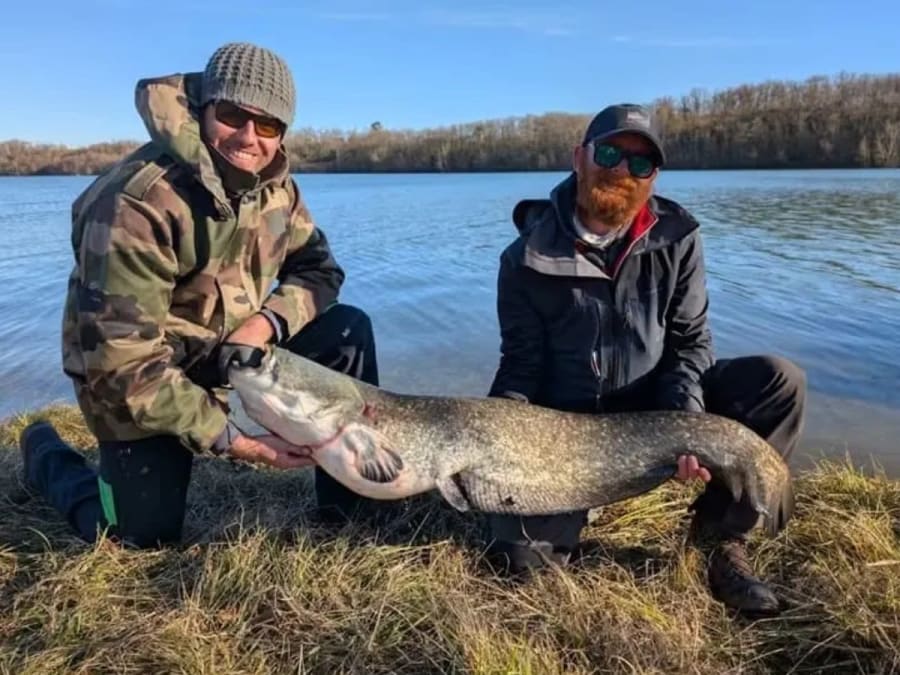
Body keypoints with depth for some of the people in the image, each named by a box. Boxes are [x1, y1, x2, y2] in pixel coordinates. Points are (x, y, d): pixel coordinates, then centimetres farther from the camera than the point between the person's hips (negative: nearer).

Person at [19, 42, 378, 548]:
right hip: (139, 376, -5)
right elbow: (122, 363, -30)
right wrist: (236, 444, -31)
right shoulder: (138, 202, -30)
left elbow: (318, 268, 1)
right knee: (147, 537, -4)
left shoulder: (275, 185, -8)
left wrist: (267, 322, -22)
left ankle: (354, 509, -1)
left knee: (348, 330, -12)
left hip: (231, 345, 6)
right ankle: (48, 456, 27)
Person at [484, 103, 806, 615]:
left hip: (655, 405, 2)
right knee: (522, 558, -17)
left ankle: (721, 533, -4)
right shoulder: (528, 258, -12)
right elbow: (522, 363, -8)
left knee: (780, 383, -21)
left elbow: (690, 341, -5)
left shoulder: (678, 237, -6)